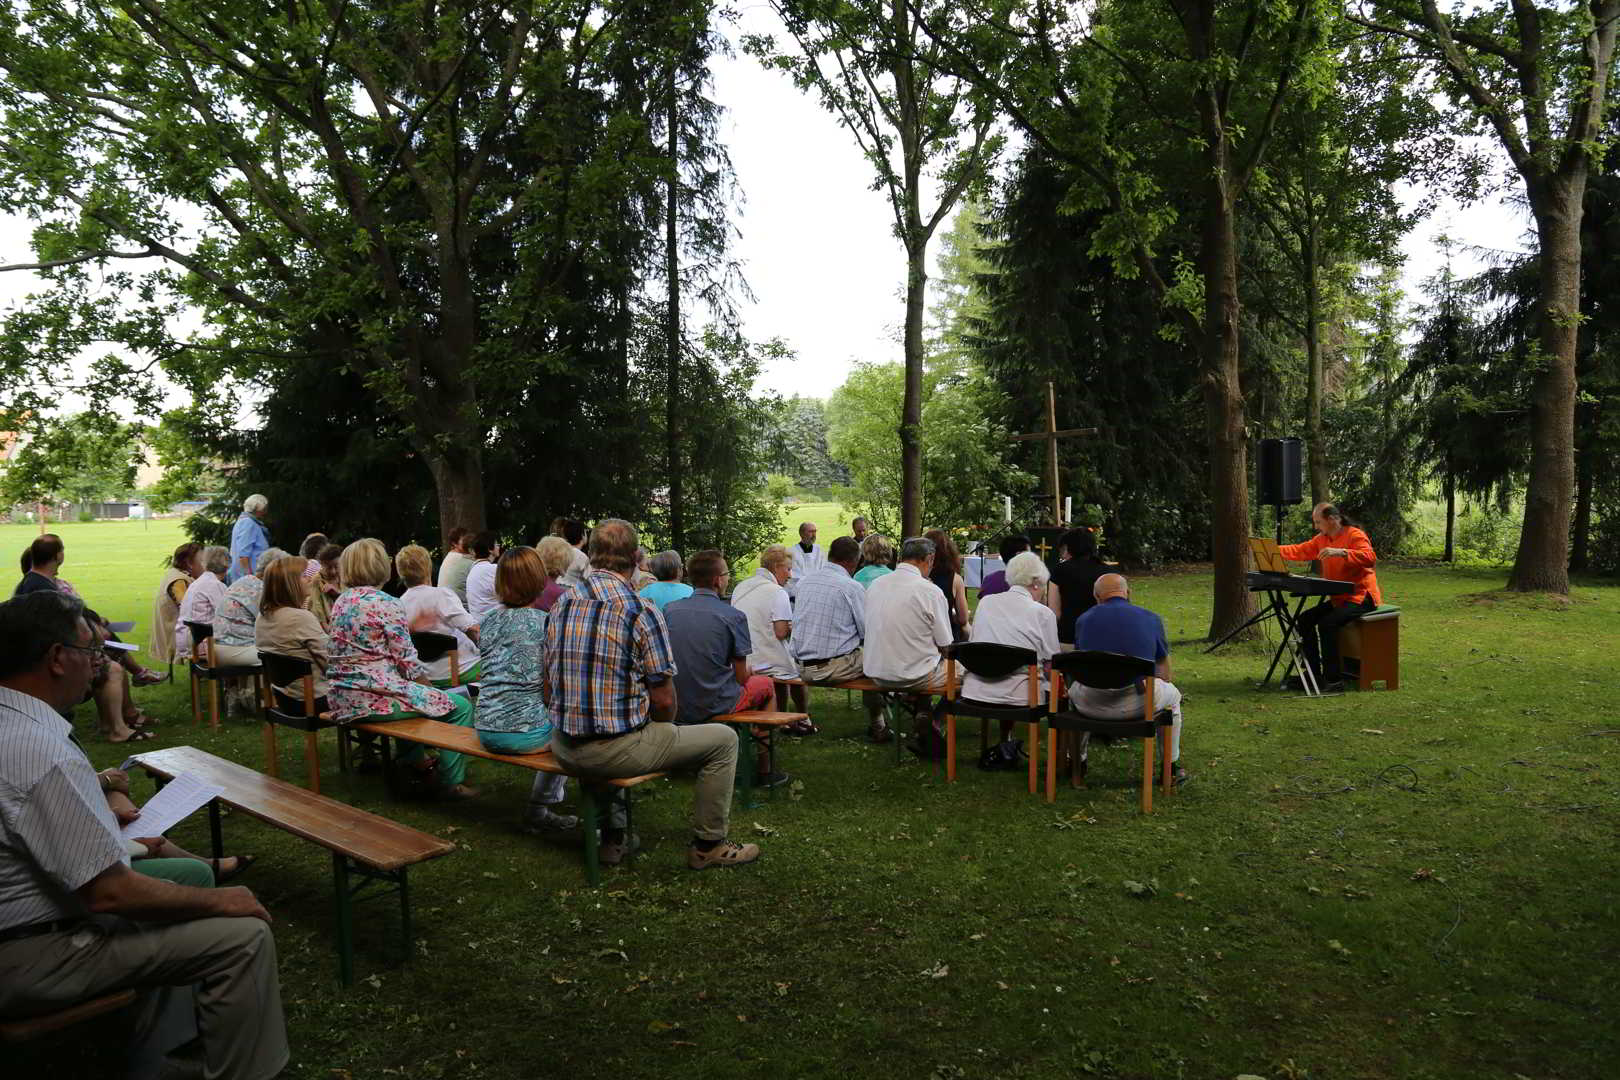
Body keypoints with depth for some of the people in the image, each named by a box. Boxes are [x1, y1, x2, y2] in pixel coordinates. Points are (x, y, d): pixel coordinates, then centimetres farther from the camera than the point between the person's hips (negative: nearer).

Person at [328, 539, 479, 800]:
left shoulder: (341, 602, 11)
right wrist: (429, 687, 4)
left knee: (411, 692, 37)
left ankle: (413, 759, 44)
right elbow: (407, 661, -14)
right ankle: (451, 783, 4)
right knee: (460, 706, 0)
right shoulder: (386, 604, -14)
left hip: (342, 699, 9)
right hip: (374, 699, -9)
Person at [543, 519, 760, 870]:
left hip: (564, 748, 7)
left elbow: (546, 692, 10)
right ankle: (707, 844, 18)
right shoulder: (641, 612, -15)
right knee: (723, 739, 9)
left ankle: (613, 836, 39)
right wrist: (662, 732, 9)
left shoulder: (560, 607, 3)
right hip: (616, 749, -7)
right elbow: (663, 701, -12)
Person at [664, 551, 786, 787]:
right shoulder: (733, 616, -14)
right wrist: (749, 673, 15)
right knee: (766, 684, 24)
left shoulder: (669, 610, -1)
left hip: (675, 708, 5)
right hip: (714, 707, -5)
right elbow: (741, 677, -9)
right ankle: (763, 770, 26)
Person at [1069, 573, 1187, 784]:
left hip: (1091, 705, 1)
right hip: (1138, 703, -1)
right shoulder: (1151, 619, 7)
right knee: (1173, 695, 32)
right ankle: (1171, 768, 37)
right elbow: (1164, 675, 15)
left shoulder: (1083, 619, 11)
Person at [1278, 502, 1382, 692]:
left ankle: (1334, 679, -20)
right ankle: (1314, 674, 3)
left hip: (1360, 597, -9)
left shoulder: (1355, 535, -13)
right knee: (1305, 619, -1)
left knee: (1327, 623, -27)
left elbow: (1370, 558, -28)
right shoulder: (1322, 539, 12)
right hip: (1338, 598, 9)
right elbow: (1299, 551, 14)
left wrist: (1341, 552, -38)